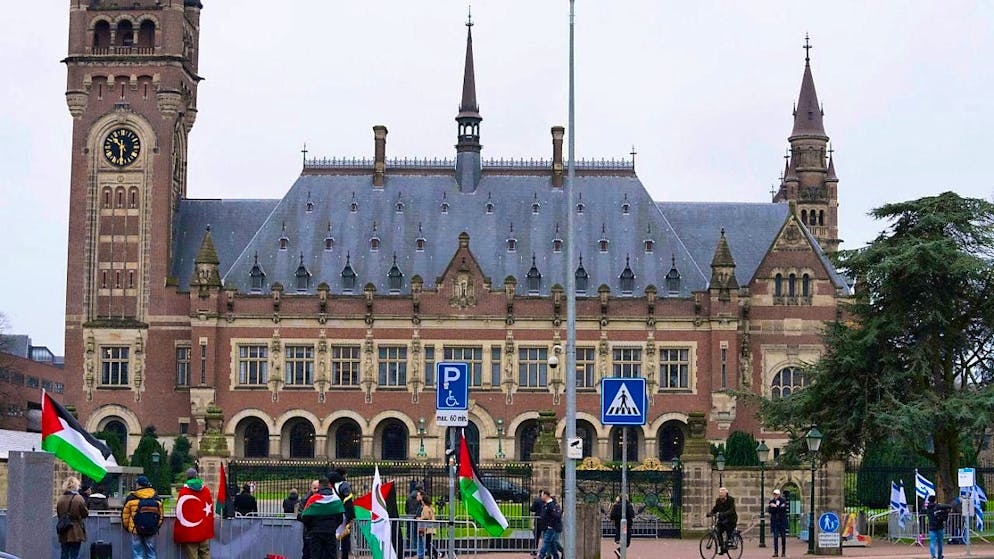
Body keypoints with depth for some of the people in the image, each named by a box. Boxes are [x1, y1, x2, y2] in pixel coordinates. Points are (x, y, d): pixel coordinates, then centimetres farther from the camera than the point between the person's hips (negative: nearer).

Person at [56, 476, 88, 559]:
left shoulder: (60, 499, -1)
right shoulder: (78, 498, -14)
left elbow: (58, 515, 6)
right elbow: (85, 514, -7)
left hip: (64, 533, 4)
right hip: (76, 532, -4)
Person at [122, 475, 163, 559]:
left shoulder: (131, 497, -6)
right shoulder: (156, 498, 3)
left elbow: (125, 515, -1)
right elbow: (160, 516, 8)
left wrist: (127, 527, 16)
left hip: (136, 531, -3)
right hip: (152, 532, 3)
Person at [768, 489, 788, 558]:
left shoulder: (783, 501, 1)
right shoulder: (771, 501, 8)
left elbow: (784, 509, -13)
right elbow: (769, 510, -3)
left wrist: (775, 507, -15)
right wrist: (779, 509, -14)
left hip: (782, 521, -1)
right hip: (774, 521, 1)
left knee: (783, 536, 4)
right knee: (775, 536, -5)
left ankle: (783, 552, 10)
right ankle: (776, 552, -6)